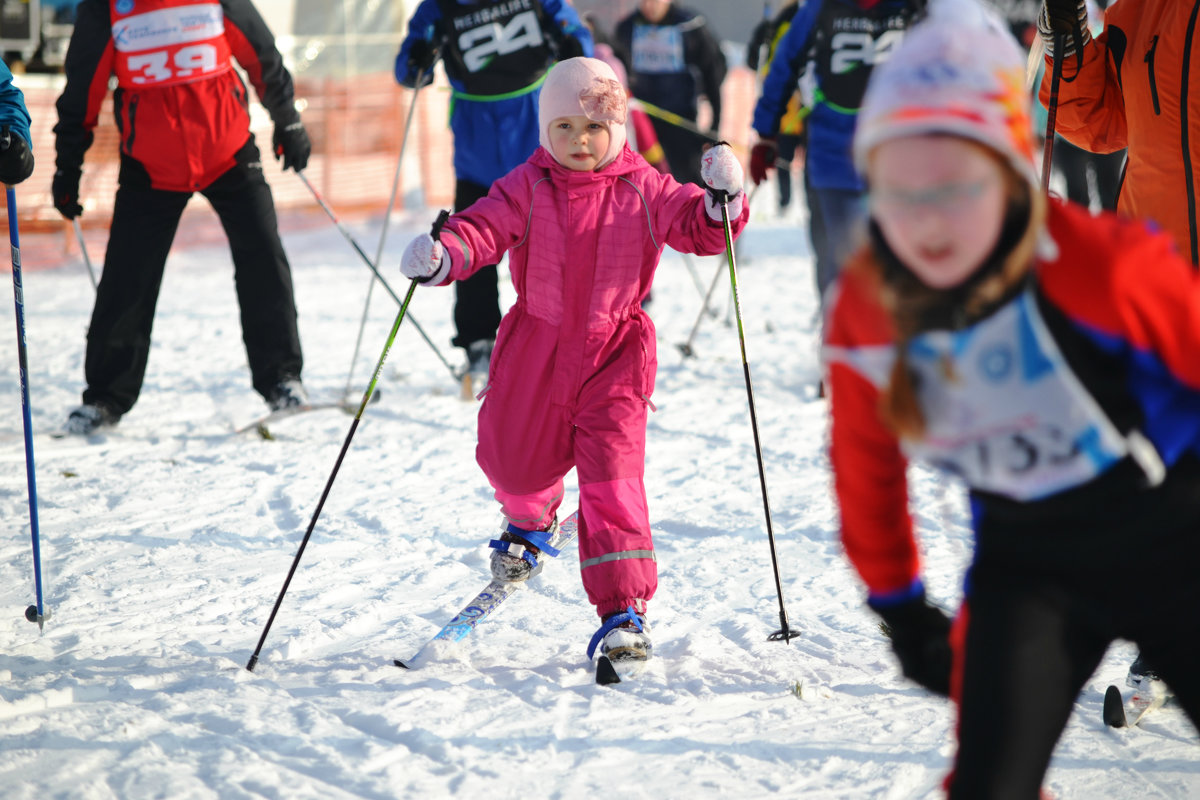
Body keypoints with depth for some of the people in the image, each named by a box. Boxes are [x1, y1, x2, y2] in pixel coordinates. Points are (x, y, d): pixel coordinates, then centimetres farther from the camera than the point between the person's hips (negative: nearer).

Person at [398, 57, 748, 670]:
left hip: (614, 355, -2)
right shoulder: (526, 188, -2)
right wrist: (441, 257, -33)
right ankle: (529, 522, 55)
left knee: (612, 478, -12)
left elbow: (700, 228, 0)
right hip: (537, 349, 2)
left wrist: (723, 199, -21)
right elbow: (482, 229, -13)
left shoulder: (643, 190, -1)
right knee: (515, 460, 16)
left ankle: (624, 608, -9)